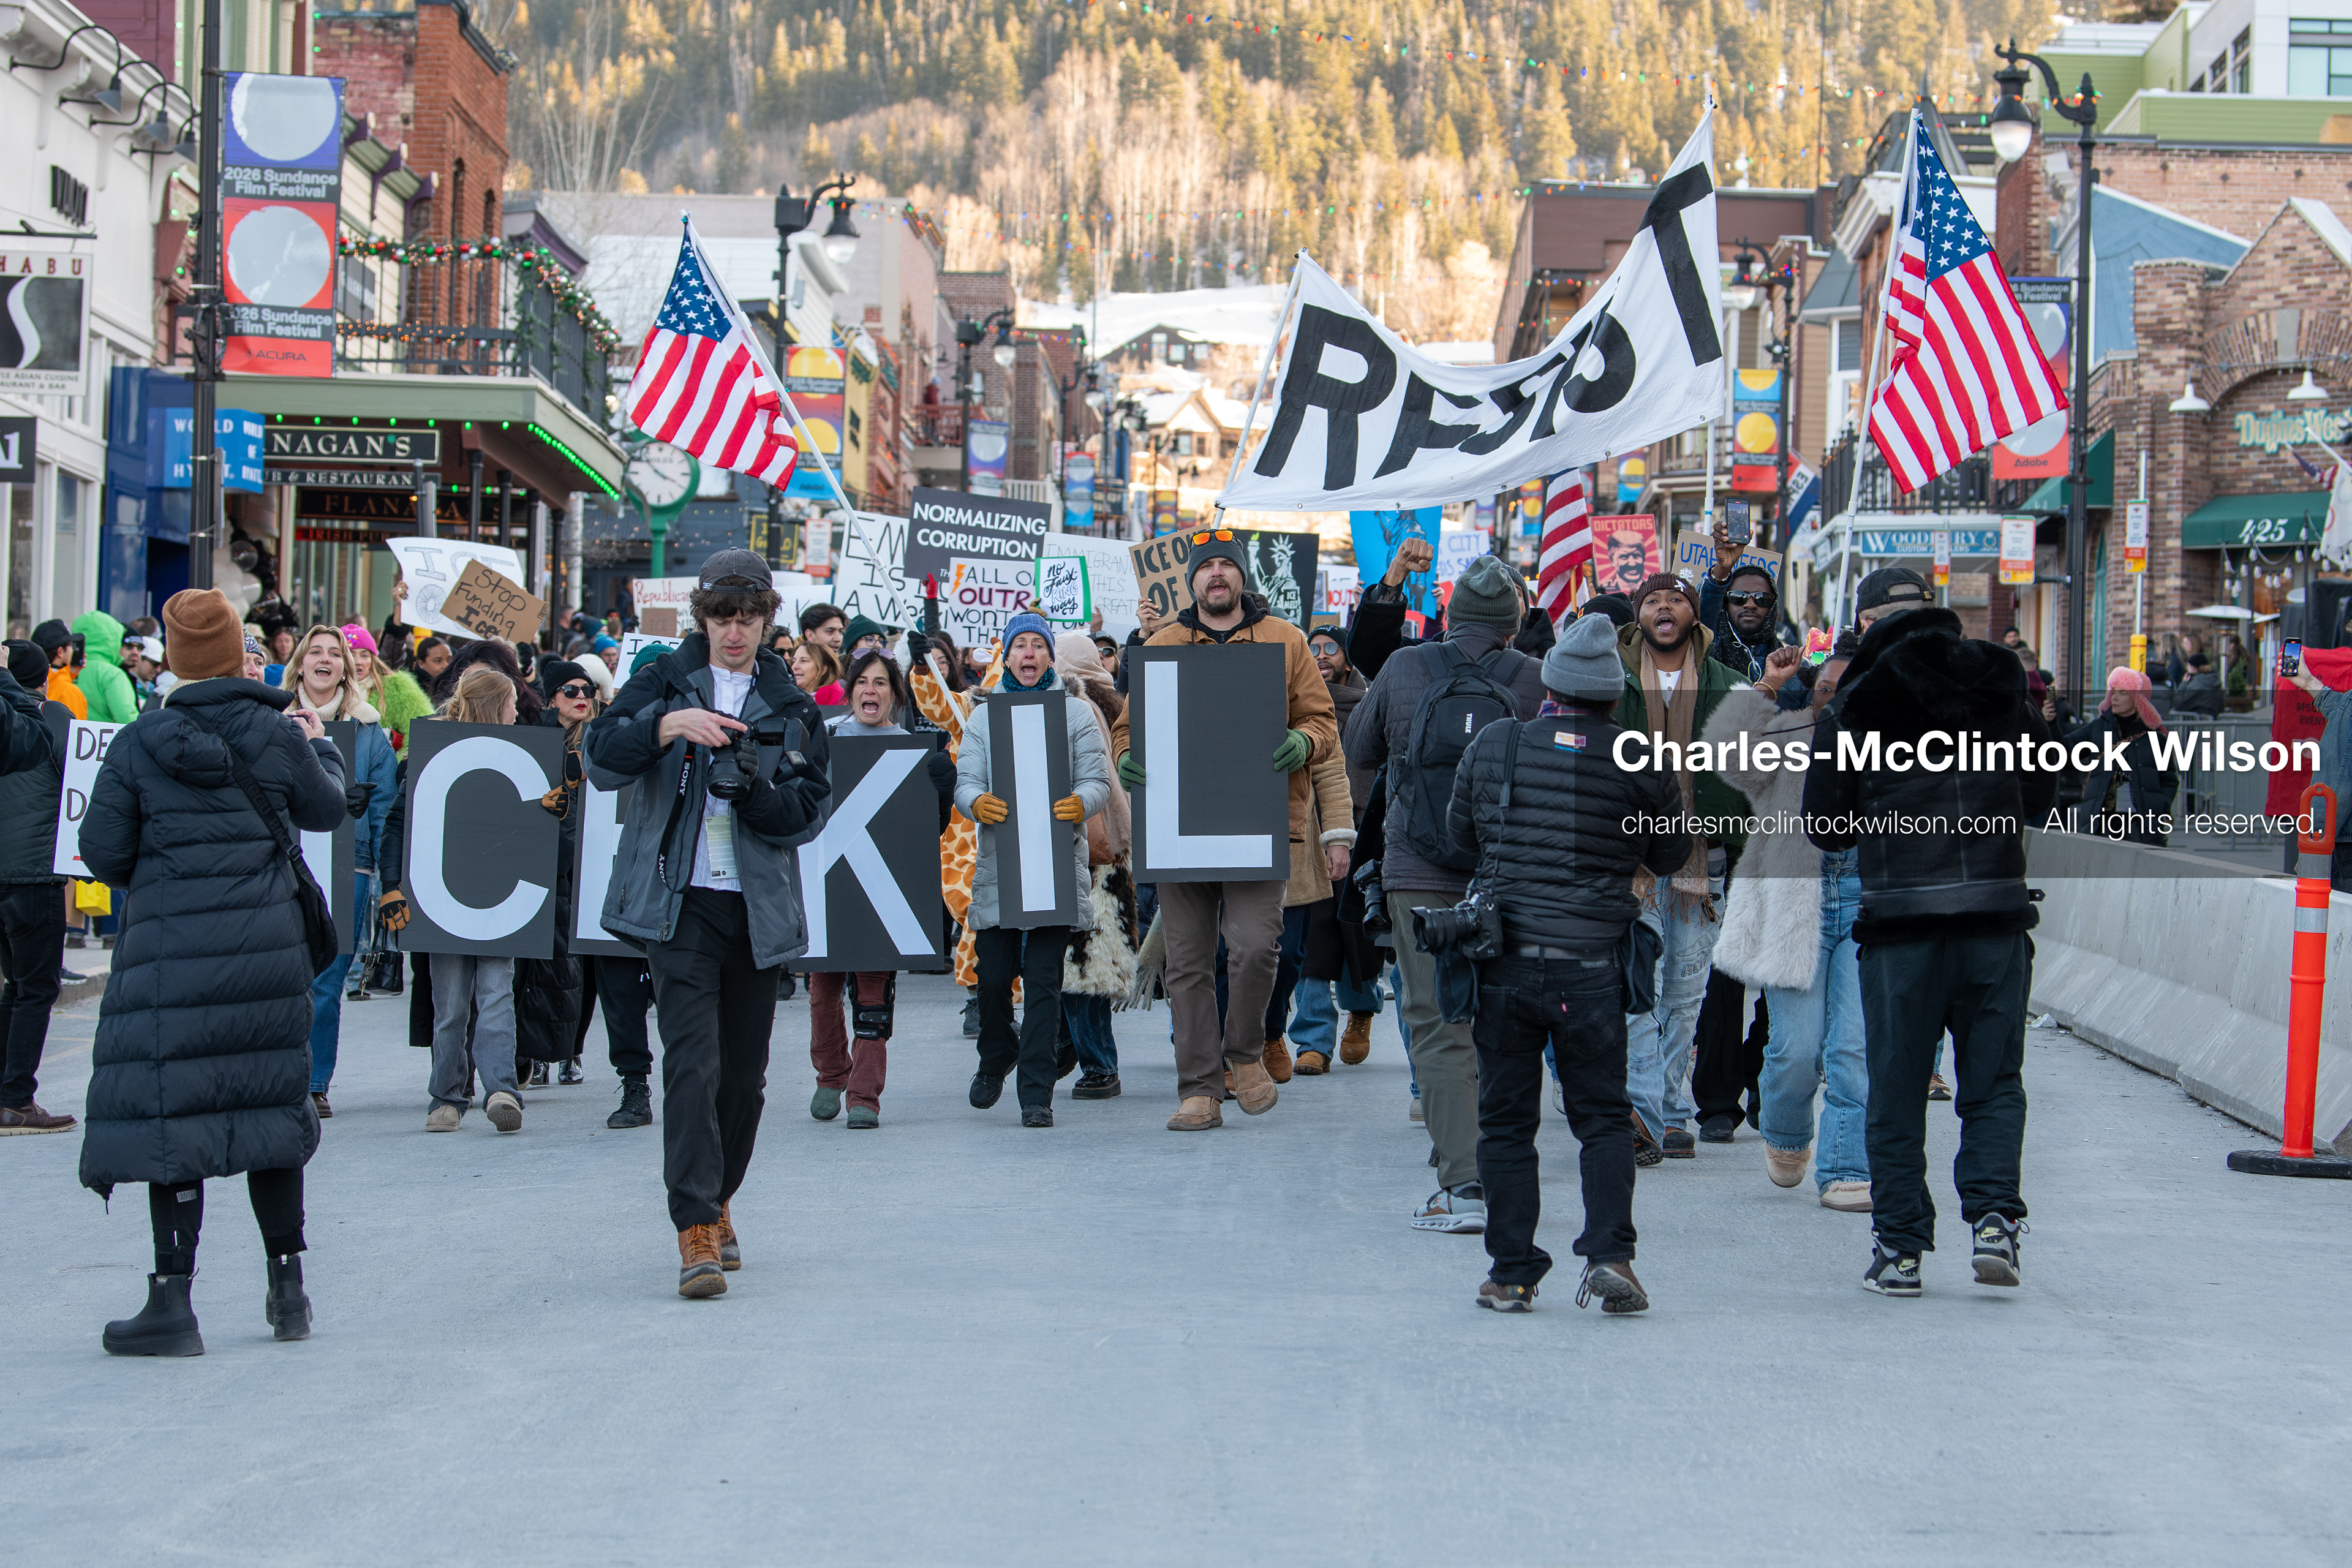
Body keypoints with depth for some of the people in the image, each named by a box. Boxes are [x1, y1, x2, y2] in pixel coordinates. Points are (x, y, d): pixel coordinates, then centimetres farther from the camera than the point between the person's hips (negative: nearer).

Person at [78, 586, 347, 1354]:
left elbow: (102, 852, -4)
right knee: (269, 1099, 14)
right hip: (267, 943, 3)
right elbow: (325, 809, 16)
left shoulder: (137, 744, -7)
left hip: (170, 948, -3)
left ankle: (173, 1304, -3)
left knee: (173, 1111, 0)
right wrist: (321, 746, 35)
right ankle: (287, 1289, 22)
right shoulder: (279, 734, -1)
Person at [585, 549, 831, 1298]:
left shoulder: (790, 706, 11)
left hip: (758, 906, 3)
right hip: (678, 900, -3)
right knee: (693, 1062, -14)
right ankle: (696, 1230, -16)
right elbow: (602, 757, -7)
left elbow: (808, 813, 3)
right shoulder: (664, 681, 6)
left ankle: (717, 1205, 29)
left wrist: (756, 787, -16)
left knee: (745, 1075, 9)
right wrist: (668, 724, -23)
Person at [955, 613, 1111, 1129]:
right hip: (997, 866, 2)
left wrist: (1080, 803, -21)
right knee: (993, 975, 1)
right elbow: (965, 781, 4)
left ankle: (1037, 1094, -3)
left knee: (1044, 980, -6)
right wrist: (977, 803, -19)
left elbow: (1098, 781, 2)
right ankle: (996, 1056, 31)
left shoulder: (1074, 716, 8)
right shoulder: (984, 717, 13)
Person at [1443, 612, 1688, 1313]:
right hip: (1593, 962, -1)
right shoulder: (1640, 764, -3)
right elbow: (1672, 855, 10)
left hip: (1504, 958, 1)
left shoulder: (1492, 746, 2)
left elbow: (1460, 833, 16)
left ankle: (1512, 1273, 8)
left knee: (1506, 1121, 8)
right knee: (1603, 1118, 11)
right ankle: (1609, 1252, -4)